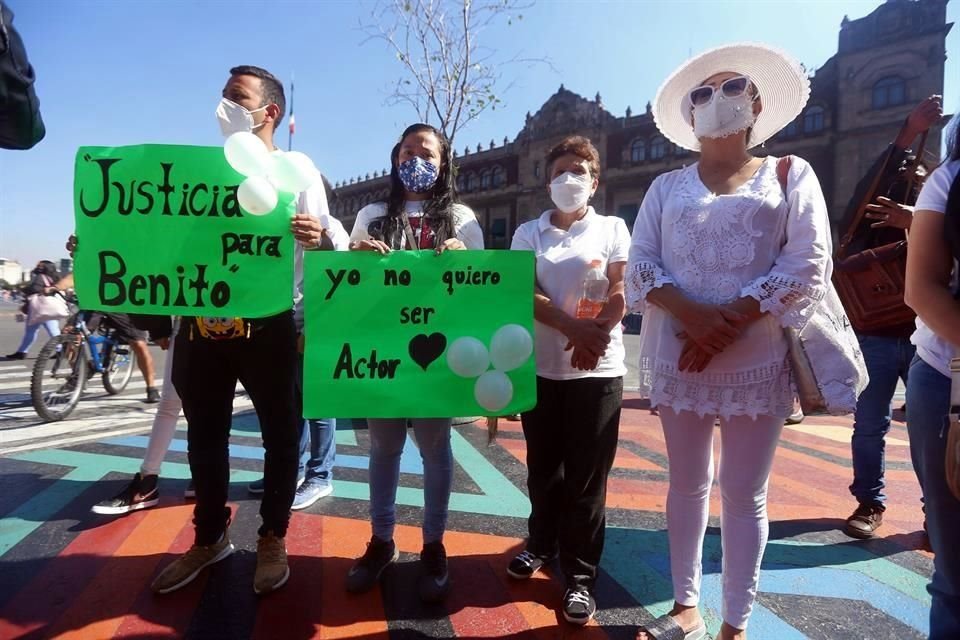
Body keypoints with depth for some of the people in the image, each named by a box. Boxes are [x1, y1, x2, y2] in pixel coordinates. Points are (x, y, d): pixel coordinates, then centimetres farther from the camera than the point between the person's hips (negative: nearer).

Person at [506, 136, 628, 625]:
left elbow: (621, 291, -3)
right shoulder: (528, 233, 8)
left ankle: (581, 577, 15)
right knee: (543, 468, 15)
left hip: (597, 370, -2)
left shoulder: (612, 229, 6)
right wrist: (572, 327, -21)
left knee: (586, 477, 2)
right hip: (540, 366, 2)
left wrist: (595, 335, -22)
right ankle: (542, 543, 36)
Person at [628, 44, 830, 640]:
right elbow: (640, 265, 2)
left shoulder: (790, 173, 7)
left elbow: (807, 263, -4)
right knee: (688, 484, 12)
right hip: (678, 357, 2)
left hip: (758, 360, -2)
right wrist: (692, 314, -16)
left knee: (745, 494, 6)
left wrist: (731, 322, -16)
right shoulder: (667, 185, 12)